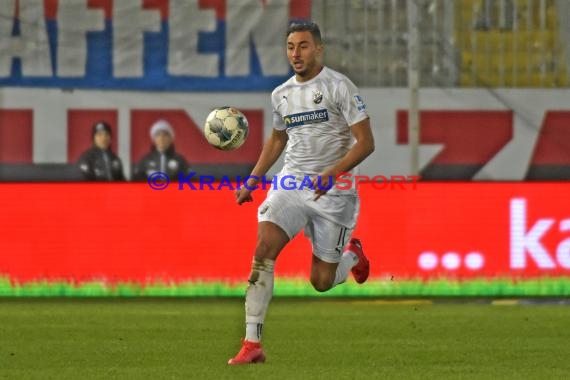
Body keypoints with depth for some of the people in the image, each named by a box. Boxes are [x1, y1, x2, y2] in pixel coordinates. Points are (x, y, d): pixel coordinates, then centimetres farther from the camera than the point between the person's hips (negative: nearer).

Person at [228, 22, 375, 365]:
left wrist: (332, 173, -24)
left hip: (333, 192, -4)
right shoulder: (281, 95, 10)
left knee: (321, 281, 1)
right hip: (290, 183, 4)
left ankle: (352, 255, 39)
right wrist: (253, 181, 17)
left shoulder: (339, 87, -8)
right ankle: (252, 344, -21)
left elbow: (365, 142, -11)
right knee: (264, 248, -21)